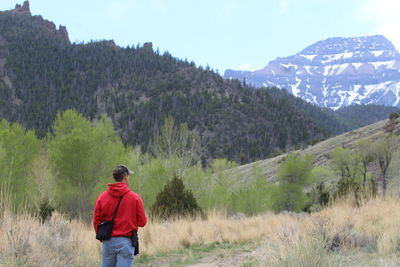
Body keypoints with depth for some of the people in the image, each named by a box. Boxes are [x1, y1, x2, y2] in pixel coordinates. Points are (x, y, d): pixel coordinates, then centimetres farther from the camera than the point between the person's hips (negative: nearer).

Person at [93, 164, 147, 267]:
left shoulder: (102, 197, 1)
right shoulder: (135, 197, -7)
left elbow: (96, 222, 3)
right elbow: (142, 222, -4)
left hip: (107, 242, 3)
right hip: (125, 242, -3)